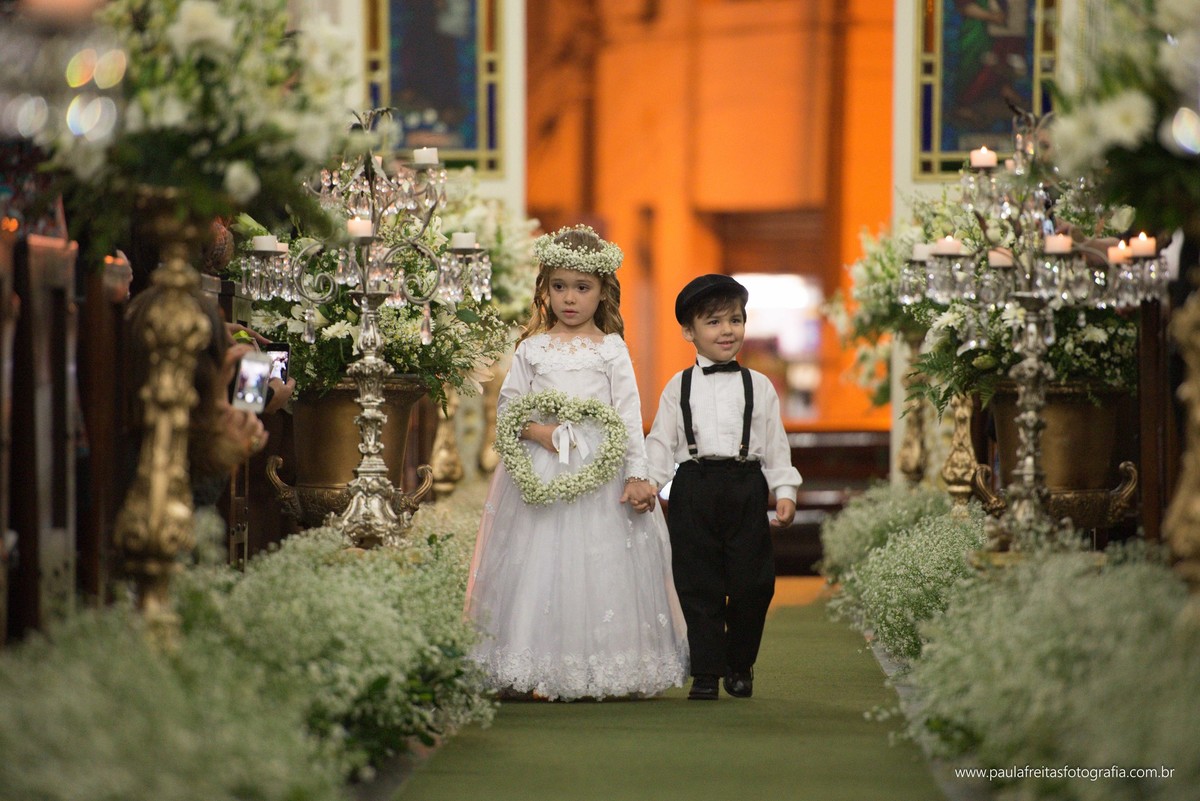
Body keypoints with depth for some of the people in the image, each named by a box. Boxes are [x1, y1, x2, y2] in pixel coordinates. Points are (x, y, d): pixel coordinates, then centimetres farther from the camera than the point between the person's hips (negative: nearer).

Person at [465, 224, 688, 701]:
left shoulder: (611, 349, 6)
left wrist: (637, 476, -5)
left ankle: (615, 671, 1)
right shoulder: (533, 349, 9)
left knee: (603, 566, -4)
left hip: (600, 469, -1)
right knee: (537, 564, -4)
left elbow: (630, 415, 3)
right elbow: (507, 407, 8)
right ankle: (527, 673, -1)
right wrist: (539, 432, -11)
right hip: (541, 471, 1)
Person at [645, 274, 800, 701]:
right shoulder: (678, 387, 9)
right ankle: (705, 673, 4)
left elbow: (775, 444, 10)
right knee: (698, 585, -1)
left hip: (745, 486, 0)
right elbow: (661, 441, 8)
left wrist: (785, 493, 2)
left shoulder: (758, 386, 10)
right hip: (694, 488, 0)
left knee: (750, 582, 0)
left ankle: (740, 665, 18)